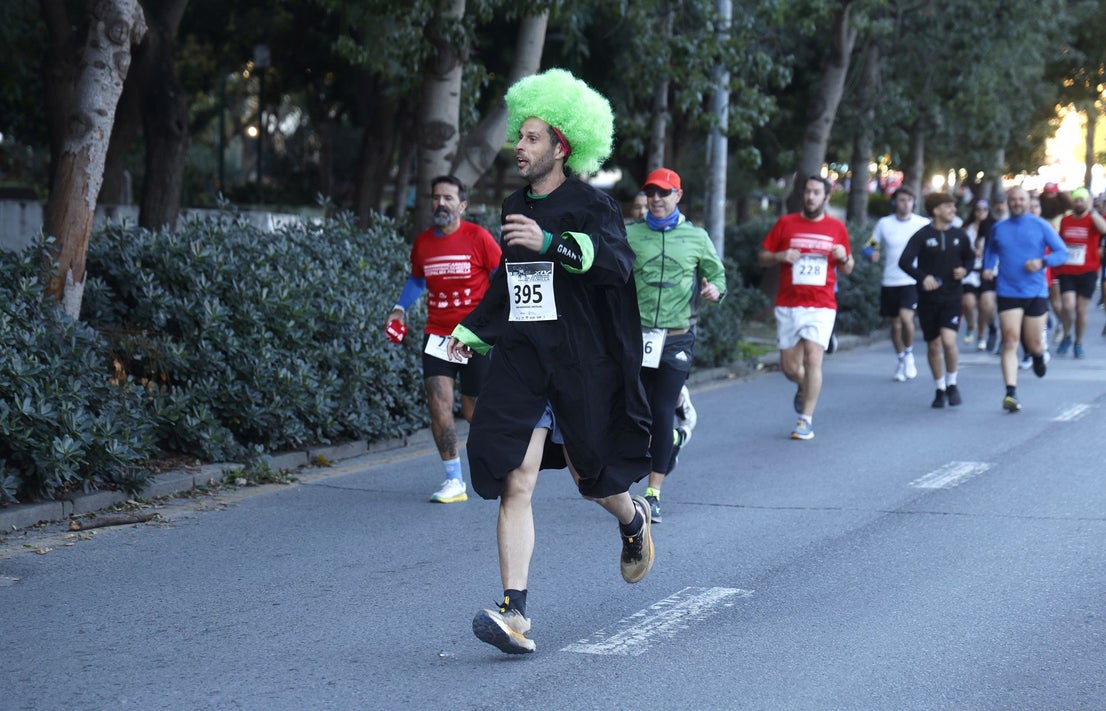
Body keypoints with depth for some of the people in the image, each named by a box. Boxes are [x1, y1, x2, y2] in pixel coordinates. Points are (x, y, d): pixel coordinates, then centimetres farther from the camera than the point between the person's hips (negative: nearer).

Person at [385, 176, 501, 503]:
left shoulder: (478, 238, -8)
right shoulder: (422, 243, 4)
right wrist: (400, 308, 9)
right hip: (438, 335, 3)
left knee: (474, 410, 3)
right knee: (439, 403, -11)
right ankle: (454, 480, -4)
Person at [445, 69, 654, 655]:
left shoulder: (590, 206, -7)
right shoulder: (515, 207, 12)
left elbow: (617, 261, -27)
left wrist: (550, 242, -38)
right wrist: (471, 331, 21)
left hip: (580, 364, -4)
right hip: (520, 359, 4)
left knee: (591, 476, 11)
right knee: (515, 483, -9)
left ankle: (633, 522, 48)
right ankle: (515, 615, -14)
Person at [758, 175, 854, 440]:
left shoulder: (837, 228, 7)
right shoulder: (786, 224, 5)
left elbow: (847, 269, 15)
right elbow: (762, 258, 8)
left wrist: (843, 257, -8)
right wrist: (780, 256, -12)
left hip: (821, 306, -1)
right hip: (788, 306, 1)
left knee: (812, 358, -16)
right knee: (789, 367, 4)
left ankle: (806, 420, -9)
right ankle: (804, 388, 40)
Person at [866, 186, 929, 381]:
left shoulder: (923, 224, -2)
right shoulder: (884, 224, 2)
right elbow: (874, 248, 11)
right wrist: (873, 254, -13)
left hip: (913, 280, -3)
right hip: (890, 281, 3)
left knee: (906, 316, -23)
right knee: (895, 324, 11)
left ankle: (909, 353, 2)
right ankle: (902, 361, 31)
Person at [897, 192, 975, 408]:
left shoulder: (960, 236, 4)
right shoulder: (922, 236, -5)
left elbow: (970, 258, 19)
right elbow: (904, 261, -11)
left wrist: (965, 270, -3)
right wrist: (922, 277, -25)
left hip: (951, 298, 1)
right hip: (928, 299, 0)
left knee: (949, 341, -16)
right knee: (933, 346, 7)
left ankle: (952, 384, 5)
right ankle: (940, 390, 24)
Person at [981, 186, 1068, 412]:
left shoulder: (1041, 226, 0)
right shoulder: (998, 229, 7)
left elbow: (1062, 253, 0)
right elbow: (991, 251, 25)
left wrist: (1042, 262, -18)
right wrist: (988, 268, 4)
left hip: (1036, 292, 0)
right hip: (1008, 292, 1)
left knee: (1033, 345, 6)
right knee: (1010, 342, -12)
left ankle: (1038, 356, 45)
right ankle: (1011, 393, -17)